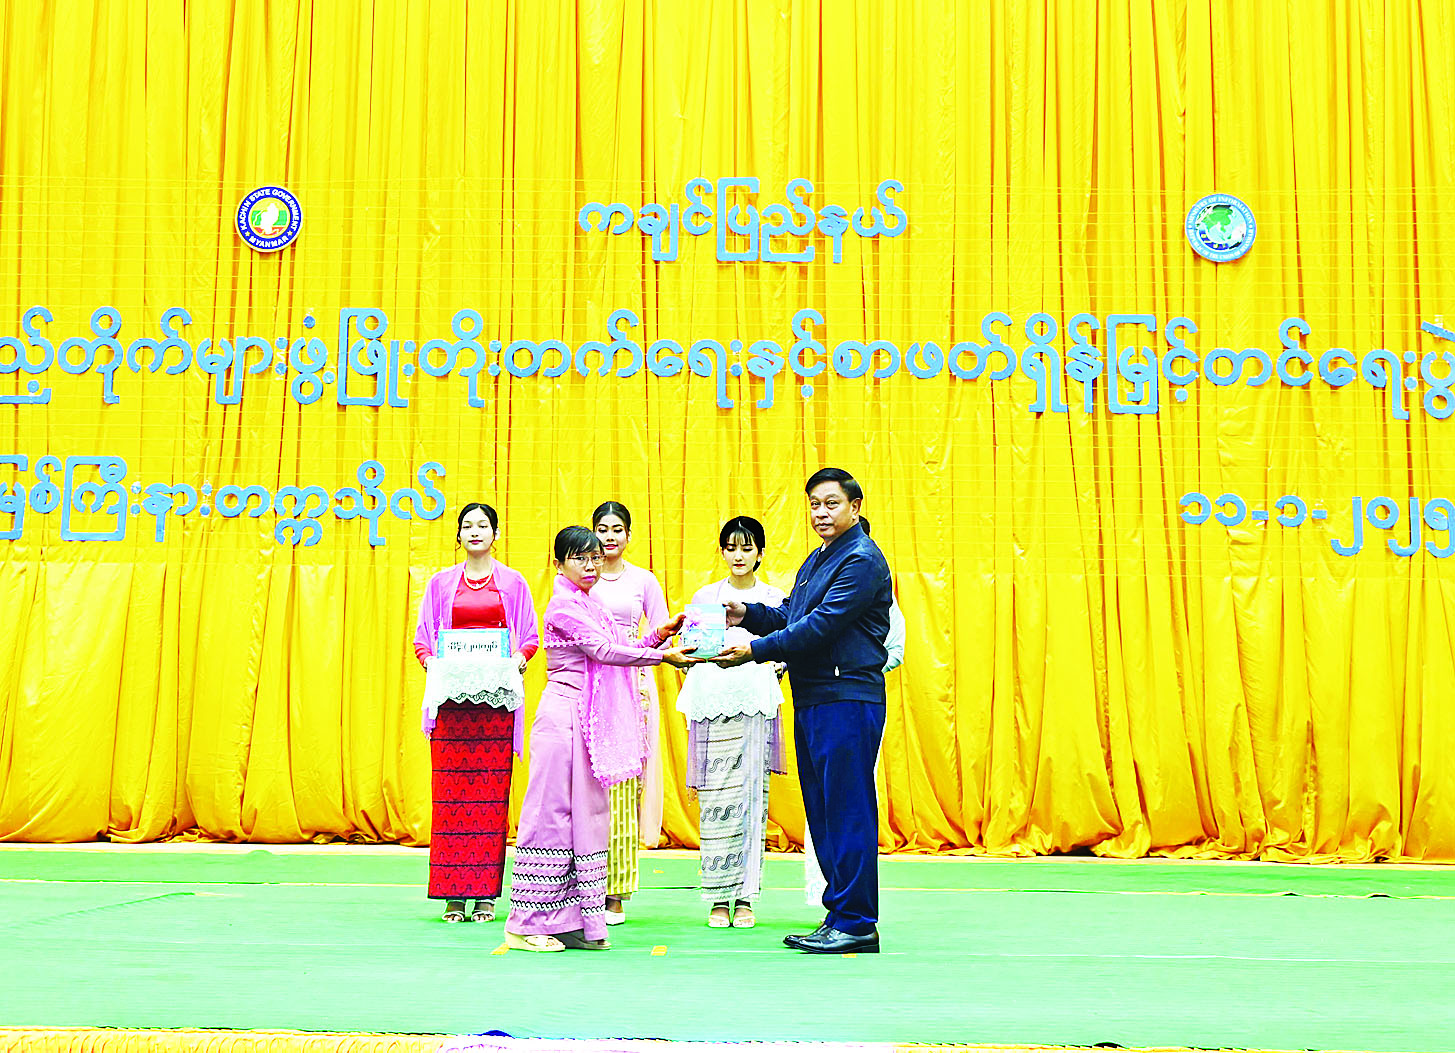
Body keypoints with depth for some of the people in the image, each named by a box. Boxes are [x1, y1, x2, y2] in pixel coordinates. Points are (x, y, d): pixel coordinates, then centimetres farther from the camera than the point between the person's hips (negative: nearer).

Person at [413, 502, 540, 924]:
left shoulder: (513, 583, 10)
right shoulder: (441, 583, 13)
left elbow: (531, 638, 10)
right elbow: (422, 640, 13)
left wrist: (517, 658, -10)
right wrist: (433, 665, -6)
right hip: (451, 696, 1)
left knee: (491, 792, -3)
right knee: (451, 790, -3)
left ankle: (486, 894, 2)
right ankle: (454, 894, 2)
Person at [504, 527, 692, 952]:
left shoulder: (590, 605, 20)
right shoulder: (564, 605, -8)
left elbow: (617, 657, 18)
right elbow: (604, 651, -16)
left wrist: (658, 635, 7)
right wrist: (663, 656, -18)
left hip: (591, 720, 9)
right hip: (564, 713, -9)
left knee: (586, 813, 7)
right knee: (551, 812, -6)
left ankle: (572, 920, 10)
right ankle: (526, 924, -1)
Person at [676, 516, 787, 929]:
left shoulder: (774, 598, 10)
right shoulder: (704, 596, 12)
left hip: (756, 704, 0)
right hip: (712, 703, 0)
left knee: (753, 796, -1)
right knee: (716, 800, -4)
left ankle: (745, 897, 6)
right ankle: (718, 898, 3)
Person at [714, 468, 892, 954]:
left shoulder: (862, 560, -11)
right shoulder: (816, 561, 21)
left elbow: (821, 625, -18)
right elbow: (790, 616, 21)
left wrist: (755, 651, -18)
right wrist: (748, 614, 2)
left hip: (847, 700, -10)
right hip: (811, 700, 10)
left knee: (848, 810, -6)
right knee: (822, 811, 11)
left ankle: (857, 924, -1)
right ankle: (839, 914, 19)